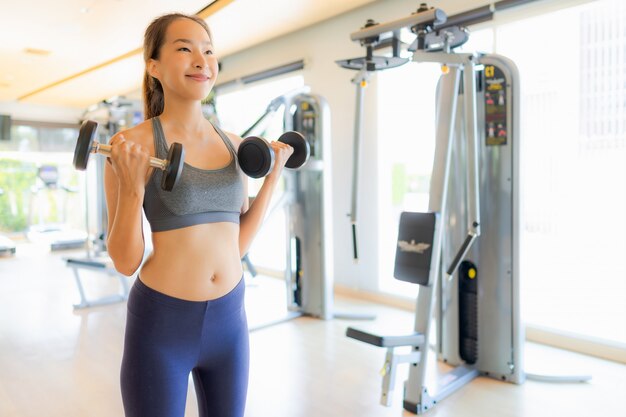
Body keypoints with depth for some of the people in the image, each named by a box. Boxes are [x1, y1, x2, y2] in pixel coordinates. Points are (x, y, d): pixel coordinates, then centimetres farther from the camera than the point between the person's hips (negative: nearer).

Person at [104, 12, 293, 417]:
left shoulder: (233, 144, 4)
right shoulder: (132, 144, -10)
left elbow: (239, 244, 6)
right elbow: (125, 261, -9)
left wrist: (273, 176, 3)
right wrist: (132, 186, -23)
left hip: (230, 319, 5)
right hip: (160, 324, -5)